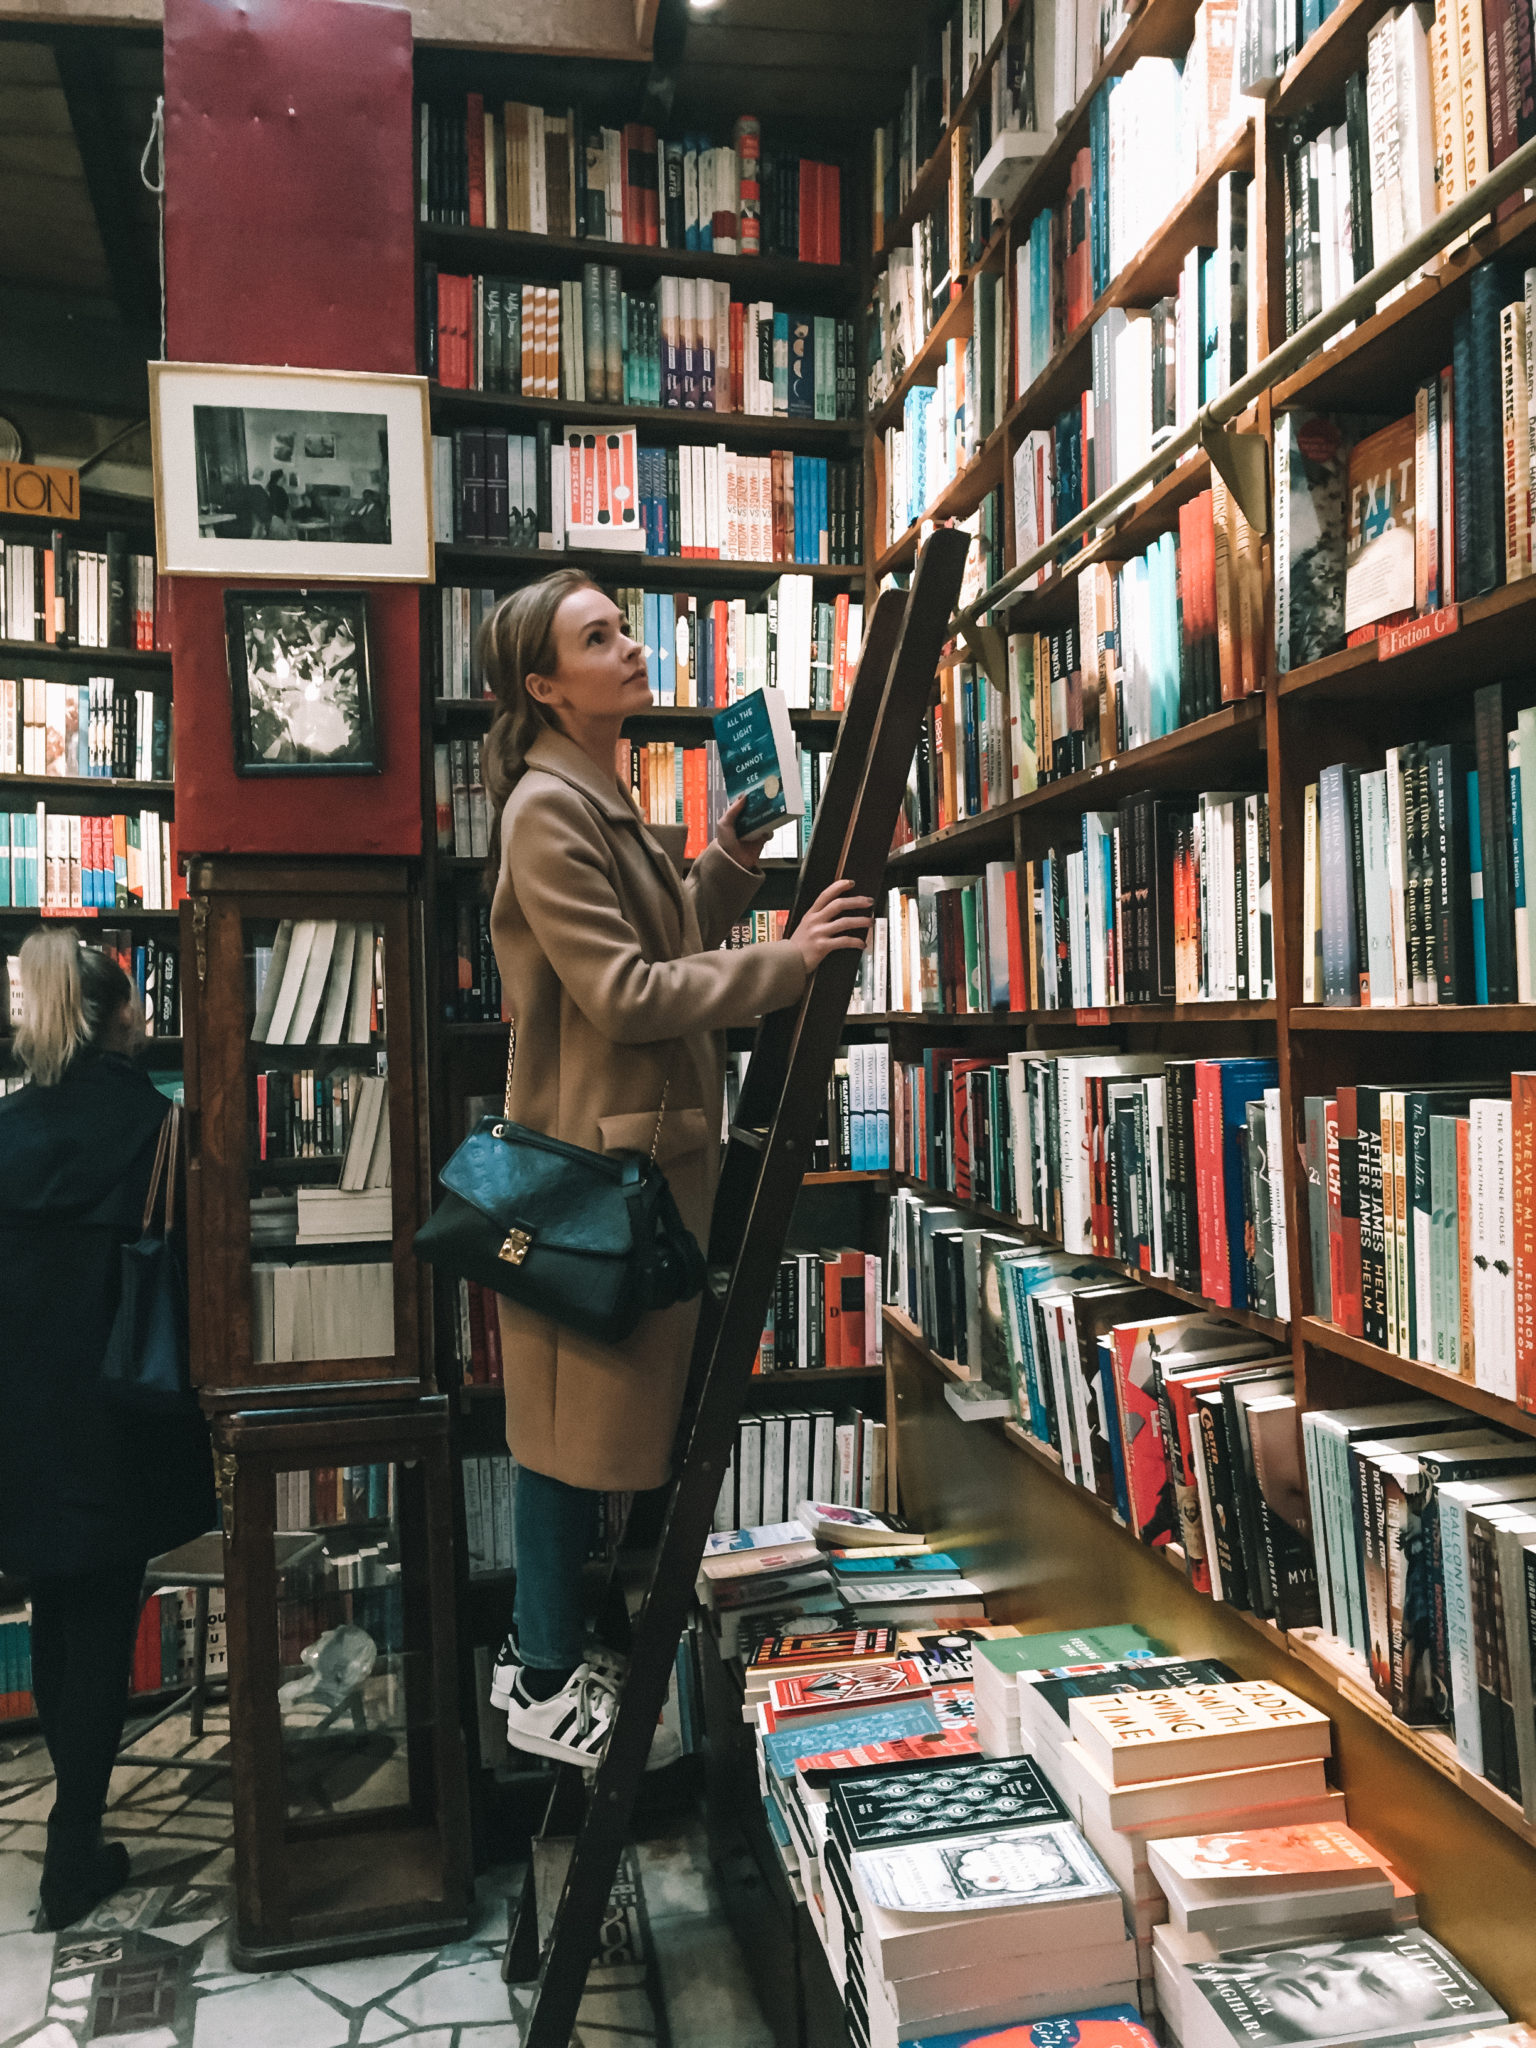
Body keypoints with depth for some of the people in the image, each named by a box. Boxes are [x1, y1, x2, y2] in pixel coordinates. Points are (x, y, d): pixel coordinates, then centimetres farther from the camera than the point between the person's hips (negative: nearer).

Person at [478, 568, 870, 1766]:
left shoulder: (609, 800, 17)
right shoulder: (547, 810, -15)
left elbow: (673, 938, 19)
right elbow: (625, 994, -21)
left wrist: (737, 854, 7)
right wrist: (787, 963, -19)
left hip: (651, 1143, 10)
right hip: (597, 1155, -10)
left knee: (606, 1413, 17)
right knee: (580, 1419, 2)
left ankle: (543, 1646, 33)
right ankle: (547, 1684, 20)